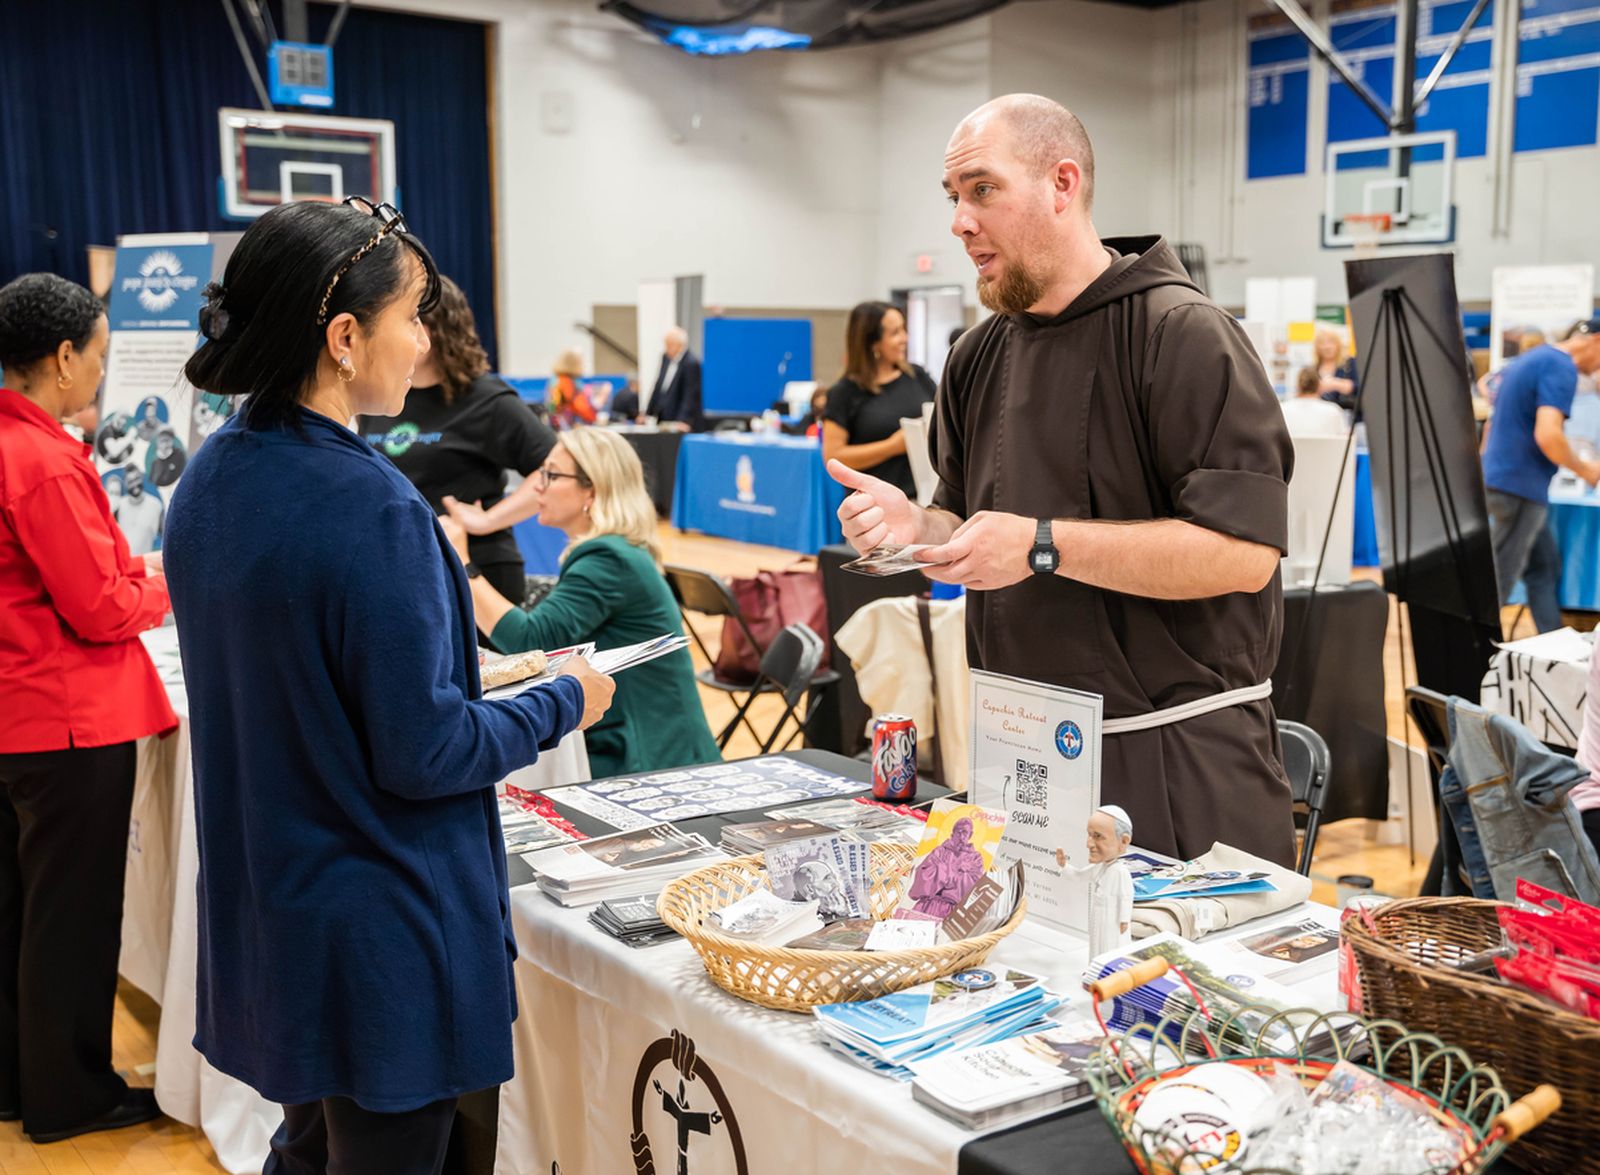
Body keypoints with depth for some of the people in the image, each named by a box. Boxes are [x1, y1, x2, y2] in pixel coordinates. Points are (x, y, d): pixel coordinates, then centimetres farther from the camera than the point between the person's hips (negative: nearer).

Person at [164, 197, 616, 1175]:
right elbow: (422, 754, -21)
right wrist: (564, 704, -7)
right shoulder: (372, 508, -25)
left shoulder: (211, 479, 1)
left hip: (262, 911, 8)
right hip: (381, 932, -8)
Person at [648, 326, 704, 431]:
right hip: (664, 422, 7)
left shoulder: (691, 363, -16)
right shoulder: (666, 357, 8)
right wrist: (648, 413, 12)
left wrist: (684, 421, -26)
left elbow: (691, 395, -19)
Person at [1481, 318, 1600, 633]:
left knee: (1545, 568, 15)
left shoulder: (1527, 359, 17)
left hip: (1495, 479, 10)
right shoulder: (1562, 367, -14)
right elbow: (1547, 434, -25)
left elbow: (1491, 425, 23)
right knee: (1497, 582, -4)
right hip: (1518, 488, -10)